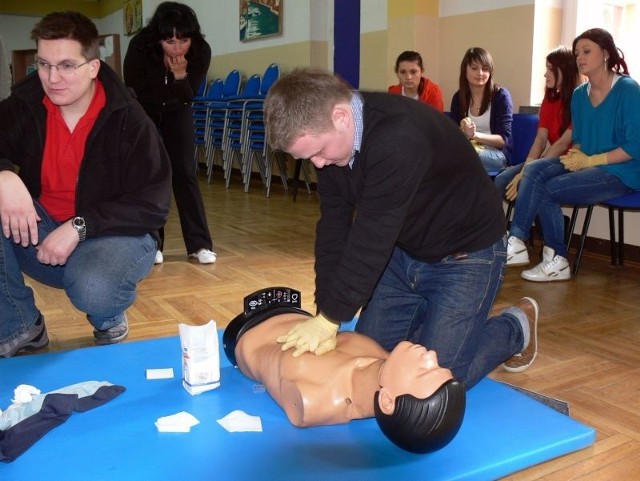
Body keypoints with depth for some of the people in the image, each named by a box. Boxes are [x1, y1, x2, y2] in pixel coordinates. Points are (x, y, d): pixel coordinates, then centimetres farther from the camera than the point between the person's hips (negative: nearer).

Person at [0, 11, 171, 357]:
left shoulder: (128, 120, -13)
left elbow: (153, 205, -17)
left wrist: (79, 227, -27)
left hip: (115, 234, -4)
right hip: (41, 231, 5)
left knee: (93, 290, -37)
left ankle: (109, 320, 5)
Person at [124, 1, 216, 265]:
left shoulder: (201, 51, -26)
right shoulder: (140, 47, -31)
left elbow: (188, 97, -18)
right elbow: (134, 94, -17)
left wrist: (180, 76, -36)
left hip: (177, 112, 1)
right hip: (143, 113, -1)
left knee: (184, 172, -7)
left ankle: (200, 244, -4)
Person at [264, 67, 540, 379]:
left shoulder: (398, 138, -36)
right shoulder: (328, 138, -10)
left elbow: (373, 235, -34)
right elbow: (333, 229, -9)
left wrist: (330, 319, -27)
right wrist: (325, 316, -14)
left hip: (465, 255, -7)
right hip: (403, 251, 7)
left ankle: (516, 327, 17)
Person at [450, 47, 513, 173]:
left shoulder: (501, 95, -5)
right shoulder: (458, 97, 7)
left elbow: (504, 139, -10)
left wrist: (476, 135, -27)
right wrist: (463, 132, -21)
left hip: (497, 153, -3)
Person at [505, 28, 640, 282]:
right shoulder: (579, 94, 11)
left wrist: (590, 161, -20)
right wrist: (577, 155, -7)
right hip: (587, 164, 6)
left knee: (547, 190, -23)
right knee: (534, 170, -20)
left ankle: (556, 260, -9)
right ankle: (515, 240, -27)